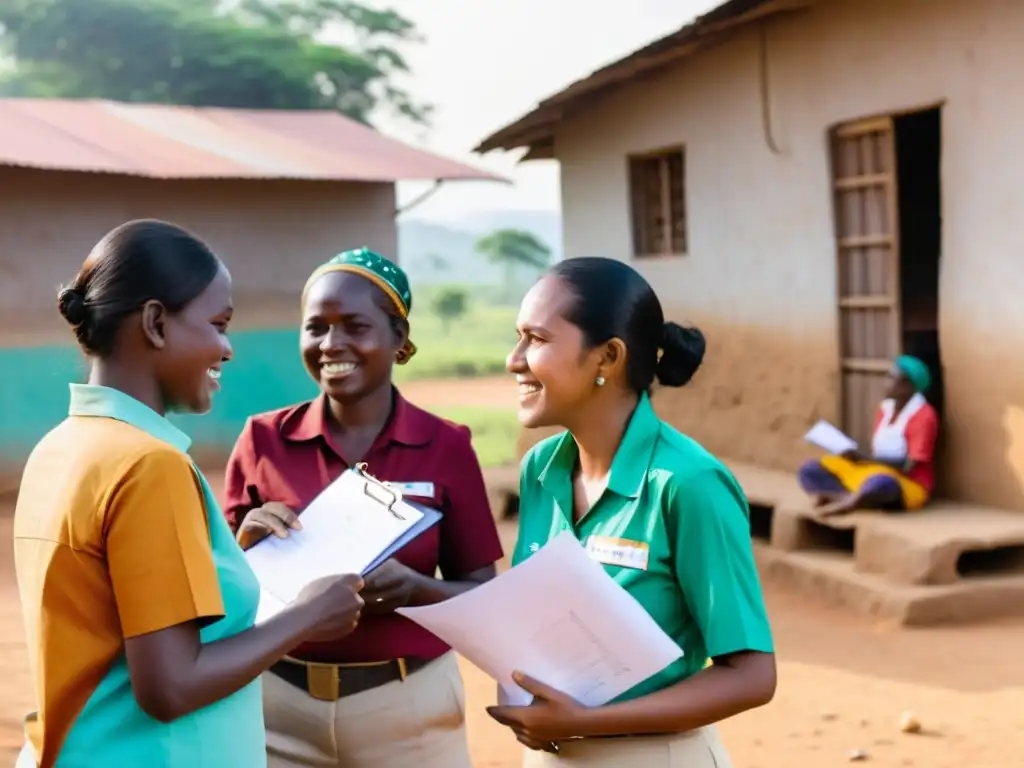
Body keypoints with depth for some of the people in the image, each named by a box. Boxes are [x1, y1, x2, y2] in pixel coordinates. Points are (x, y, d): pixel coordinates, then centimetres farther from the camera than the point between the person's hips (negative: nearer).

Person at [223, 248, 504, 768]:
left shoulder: (445, 447, -5)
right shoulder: (263, 441, -2)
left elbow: (480, 594, -1)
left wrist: (415, 588, -19)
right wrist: (248, 541, -14)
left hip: (409, 707, -1)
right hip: (282, 705, 1)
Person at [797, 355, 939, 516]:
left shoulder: (923, 415, -14)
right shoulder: (886, 407, 8)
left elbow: (908, 468, -19)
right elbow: (878, 456, 10)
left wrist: (864, 459, -23)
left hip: (907, 486, -8)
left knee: (881, 482, -46)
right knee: (809, 470, -8)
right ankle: (859, 498, -27)